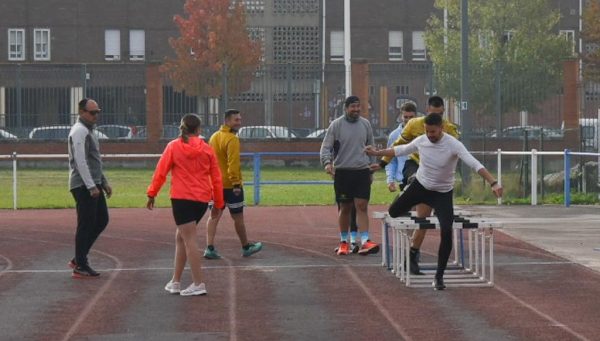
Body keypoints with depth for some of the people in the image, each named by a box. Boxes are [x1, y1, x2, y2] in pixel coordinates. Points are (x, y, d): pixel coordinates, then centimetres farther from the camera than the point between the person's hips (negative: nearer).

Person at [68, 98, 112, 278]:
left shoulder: (89, 130, 19)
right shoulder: (79, 131, -13)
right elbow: (80, 162, -21)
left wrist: (104, 182, 24)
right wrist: (91, 187, -23)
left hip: (93, 185, 10)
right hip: (84, 186, -10)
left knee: (102, 220, 11)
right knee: (86, 225, -6)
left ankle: (79, 259, 15)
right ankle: (80, 267, -1)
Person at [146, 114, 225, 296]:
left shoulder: (173, 146, -1)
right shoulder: (206, 149, 6)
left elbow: (160, 172, -3)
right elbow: (216, 178, 8)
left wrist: (151, 194, 4)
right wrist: (218, 203, 15)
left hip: (182, 199, -4)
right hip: (202, 200, 4)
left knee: (189, 240, -4)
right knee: (181, 237, 17)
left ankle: (198, 284, -8)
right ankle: (175, 281, 21)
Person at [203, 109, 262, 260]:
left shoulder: (214, 137, 11)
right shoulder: (232, 140, -16)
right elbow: (233, 163, -24)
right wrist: (236, 183, -25)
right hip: (230, 184, -7)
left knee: (214, 216, 6)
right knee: (238, 217, 7)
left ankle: (210, 248, -5)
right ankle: (246, 247, 21)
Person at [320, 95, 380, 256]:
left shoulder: (365, 124, 8)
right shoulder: (336, 125, -2)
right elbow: (326, 147, -5)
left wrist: (371, 168, 17)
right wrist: (327, 162, -23)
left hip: (362, 171, 2)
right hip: (342, 172, -2)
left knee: (362, 206, -7)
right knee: (345, 208, 6)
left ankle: (365, 242, -13)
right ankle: (343, 242, 18)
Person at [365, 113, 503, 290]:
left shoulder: (453, 145, -26)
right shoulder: (421, 141, -12)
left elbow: (475, 164, -37)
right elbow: (401, 150, 9)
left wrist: (493, 183, -49)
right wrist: (377, 153, 15)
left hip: (442, 193, -4)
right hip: (420, 185, 4)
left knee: (447, 232, -18)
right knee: (393, 212, 13)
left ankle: (439, 276, -5)